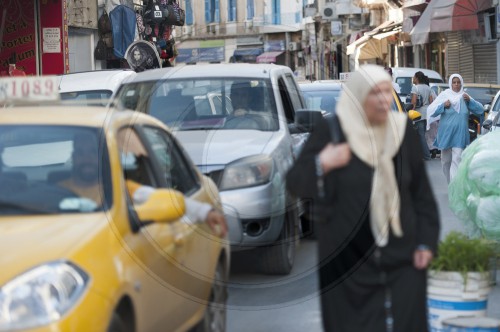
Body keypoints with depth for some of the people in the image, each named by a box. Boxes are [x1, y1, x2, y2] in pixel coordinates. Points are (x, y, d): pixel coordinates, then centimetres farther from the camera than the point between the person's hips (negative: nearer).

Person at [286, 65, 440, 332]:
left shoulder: (403, 130, 2)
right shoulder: (330, 131, -7)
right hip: (347, 259, -2)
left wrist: (426, 242, 1)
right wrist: (321, 164, -27)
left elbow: (421, 191, 7)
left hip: (402, 258, 2)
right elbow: (294, 184, -8)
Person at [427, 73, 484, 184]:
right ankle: (450, 182, 28)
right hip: (445, 133, 1)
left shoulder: (464, 97, 5)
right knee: (446, 160, 10)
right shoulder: (444, 95, 1)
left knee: (457, 160, -12)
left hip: (460, 135, -1)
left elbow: (480, 110, 3)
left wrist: (470, 101, -11)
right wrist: (442, 105, -18)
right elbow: (431, 110, -3)